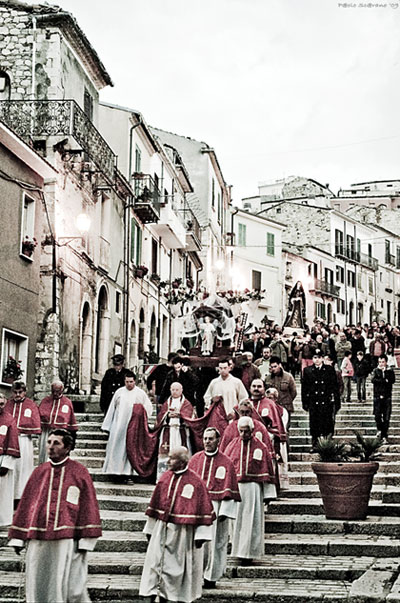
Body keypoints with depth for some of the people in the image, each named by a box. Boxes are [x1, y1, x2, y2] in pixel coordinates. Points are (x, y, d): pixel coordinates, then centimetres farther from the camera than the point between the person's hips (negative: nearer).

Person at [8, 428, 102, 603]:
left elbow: (88, 505, -2)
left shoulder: (79, 472, 1)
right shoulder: (39, 472, 12)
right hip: (38, 539, 4)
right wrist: (18, 538, 9)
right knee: (37, 585, 4)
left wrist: (85, 541, -8)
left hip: (67, 540, -4)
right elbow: (26, 504, 13)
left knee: (69, 588, -5)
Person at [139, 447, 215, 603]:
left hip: (182, 532, -4)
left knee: (178, 565, 7)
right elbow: (155, 504, 11)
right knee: (154, 561, -2)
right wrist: (150, 529, 12)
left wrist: (200, 536, -12)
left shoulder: (195, 482, -11)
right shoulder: (165, 477, 4)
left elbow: (203, 509, -9)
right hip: (161, 529, 4)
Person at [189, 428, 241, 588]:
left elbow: (228, 490, -4)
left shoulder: (226, 462, -2)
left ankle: (211, 577, 10)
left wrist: (224, 511, -10)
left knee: (213, 541, 1)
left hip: (215, 507, -3)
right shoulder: (195, 459, 8)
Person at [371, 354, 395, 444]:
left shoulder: (390, 371, 9)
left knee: (386, 418, -3)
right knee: (377, 416, -7)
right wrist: (385, 381, -11)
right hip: (377, 397, 0)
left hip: (387, 397, 0)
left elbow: (392, 380, -8)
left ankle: (384, 436, 4)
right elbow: (373, 380, -10)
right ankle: (379, 429, 22)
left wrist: (385, 371, -7)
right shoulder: (375, 371, 8)